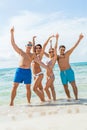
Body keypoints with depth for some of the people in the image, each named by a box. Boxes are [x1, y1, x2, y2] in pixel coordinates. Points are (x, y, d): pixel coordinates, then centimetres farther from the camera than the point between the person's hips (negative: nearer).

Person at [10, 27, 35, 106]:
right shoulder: (21, 52, 11)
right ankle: (11, 102, 0)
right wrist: (12, 33, 2)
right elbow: (13, 43, 7)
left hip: (28, 72, 1)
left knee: (28, 88, 5)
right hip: (19, 70, 0)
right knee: (14, 86, -5)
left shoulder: (33, 55, 12)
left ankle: (29, 102, 14)